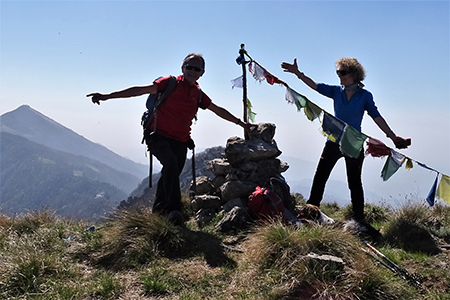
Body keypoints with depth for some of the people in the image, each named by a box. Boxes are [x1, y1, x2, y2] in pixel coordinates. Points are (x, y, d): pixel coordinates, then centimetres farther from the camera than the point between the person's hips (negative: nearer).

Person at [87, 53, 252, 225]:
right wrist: (108, 96, -16)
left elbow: (218, 110, 24)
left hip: (180, 142, 6)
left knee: (171, 175, 4)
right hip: (159, 137, -5)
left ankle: (158, 212, 21)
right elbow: (141, 90, -10)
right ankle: (173, 209, -28)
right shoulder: (170, 83, -3)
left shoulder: (198, 94, 12)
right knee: (171, 162, -30)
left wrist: (240, 122, 29)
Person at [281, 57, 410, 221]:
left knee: (354, 182, 6)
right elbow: (315, 86, -3)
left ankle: (359, 218, 16)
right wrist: (298, 73, -16)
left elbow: (376, 117, -6)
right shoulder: (336, 91, 4)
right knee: (319, 177, 2)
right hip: (334, 141, 3)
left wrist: (393, 137, -13)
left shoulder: (365, 95, -3)